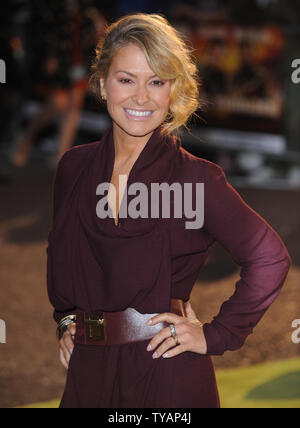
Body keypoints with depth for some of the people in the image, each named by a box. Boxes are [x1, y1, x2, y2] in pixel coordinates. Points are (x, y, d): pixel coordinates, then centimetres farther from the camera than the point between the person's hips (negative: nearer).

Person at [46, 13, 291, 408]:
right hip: (88, 372, 4)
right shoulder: (74, 168, 4)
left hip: (167, 376, -4)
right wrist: (66, 321, 12)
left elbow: (270, 258, -10)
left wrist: (215, 335, -8)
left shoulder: (194, 176, -10)